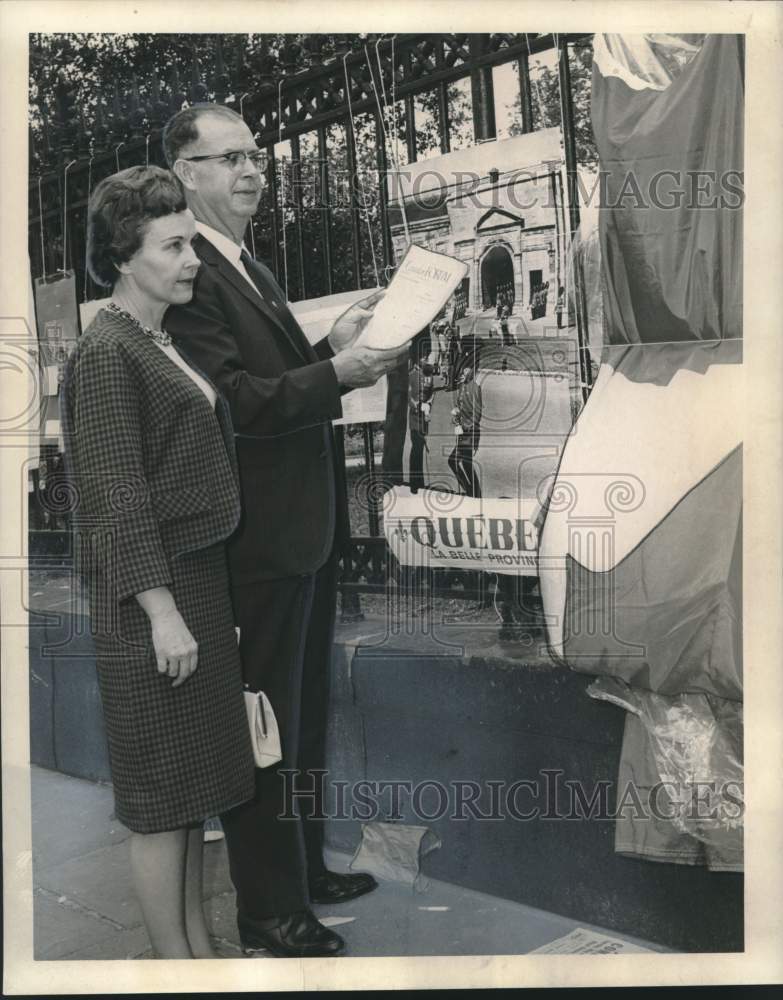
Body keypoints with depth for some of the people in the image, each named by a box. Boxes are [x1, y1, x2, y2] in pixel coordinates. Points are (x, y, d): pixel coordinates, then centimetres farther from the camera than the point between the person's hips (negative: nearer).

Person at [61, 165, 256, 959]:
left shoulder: (162, 341, 12)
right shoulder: (105, 352, -14)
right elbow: (118, 493, -18)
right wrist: (162, 611, -20)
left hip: (199, 577, 9)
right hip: (152, 594, -9)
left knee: (193, 780, 16)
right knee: (160, 792, 3)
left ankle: (199, 942, 30)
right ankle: (173, 960, 18)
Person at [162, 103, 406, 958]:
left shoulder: (248, 267, 15)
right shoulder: (190, 273, -16)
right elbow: (232, 403, -23)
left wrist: (334, 345, 1)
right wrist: (337, 372, -24)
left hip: (303, 531, 10)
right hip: (258, 541, -10)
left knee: (302, 717, 22)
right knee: (264, 726, 4)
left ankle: (305, 867, 40)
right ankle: (270, 909, 22)